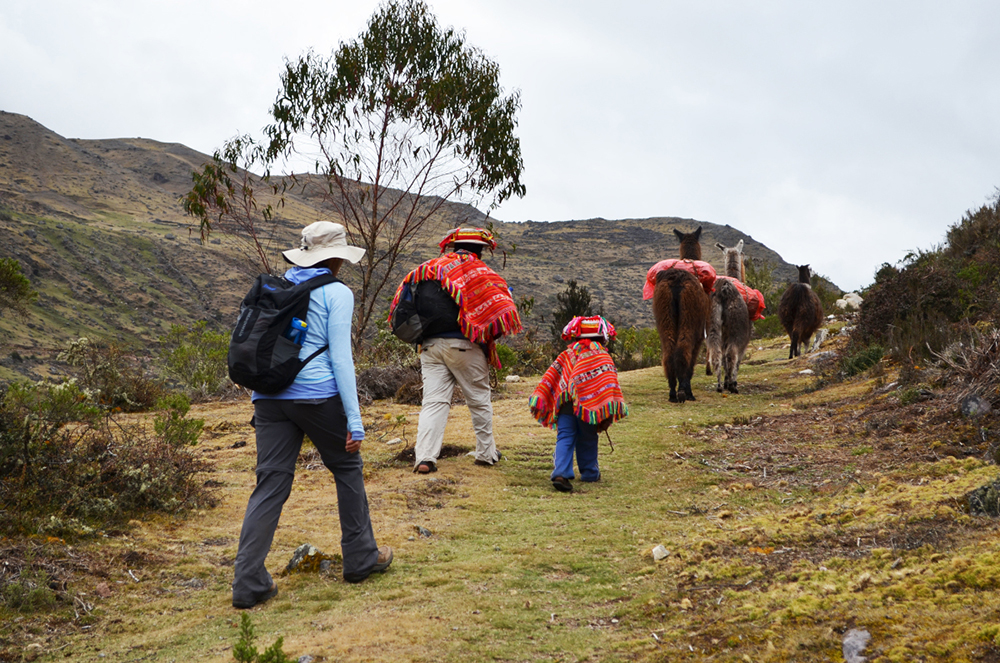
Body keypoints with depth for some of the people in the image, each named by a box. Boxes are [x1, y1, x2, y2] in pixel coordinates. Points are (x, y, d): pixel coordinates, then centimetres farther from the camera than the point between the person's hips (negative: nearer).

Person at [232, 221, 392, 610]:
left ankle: (249, 583, 0)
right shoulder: (337, 293, -3)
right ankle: (360, 558, 25)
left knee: (271, 483, 5)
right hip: (317, 395, -5)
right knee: (347, 468, 16)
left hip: (270, 395, 5)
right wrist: (354, 421, -8)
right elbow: (340, 358, -9)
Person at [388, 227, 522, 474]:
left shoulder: (424, 270, 15)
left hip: (429, 347, 4)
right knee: (479, 400, 11)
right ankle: (486, 453, 20)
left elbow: (400, 306, 17)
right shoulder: (476, 270, -1)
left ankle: (424, 456, -11)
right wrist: (488, 336, 5)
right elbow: (499, 304, -8)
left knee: (433, 402, 2)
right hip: (462, 344, -4)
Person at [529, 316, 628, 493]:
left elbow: (550, 377, 13)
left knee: (565, 438, -1)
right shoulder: (604, 357, 6)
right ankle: (589, 472, 24)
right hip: (588, 402, -2)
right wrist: (609, 412, -4)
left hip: (565, 403, 2)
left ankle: (560, 473, -17)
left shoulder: (566, 355, 17)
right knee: (587, 439, 13)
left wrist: (538, 399, 12)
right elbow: (609, 383, -2)